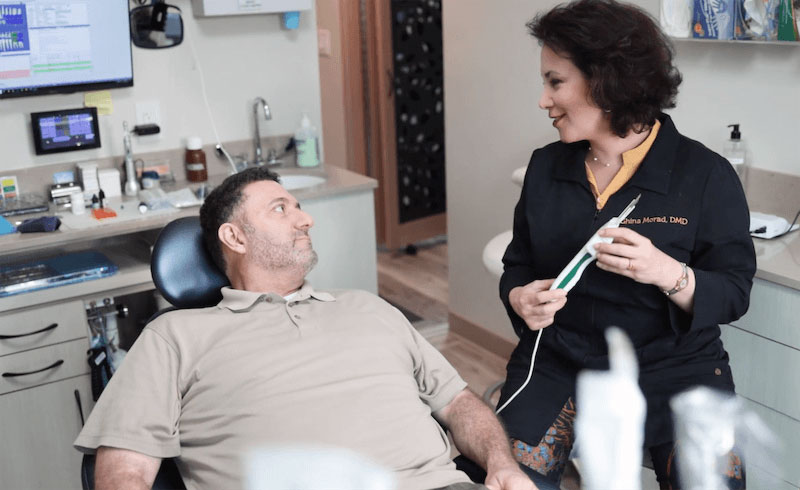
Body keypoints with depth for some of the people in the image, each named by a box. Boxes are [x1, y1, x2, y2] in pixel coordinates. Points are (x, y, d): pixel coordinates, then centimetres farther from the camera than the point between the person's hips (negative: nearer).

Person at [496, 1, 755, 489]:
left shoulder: (706, 175, -8)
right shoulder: (546, 166, 5)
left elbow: (734, 292, -7)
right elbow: (518, 263, 13)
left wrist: (668, 273, -27)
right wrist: (519, 297, -10)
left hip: (674, 364, -2)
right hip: (558, 359, 3)